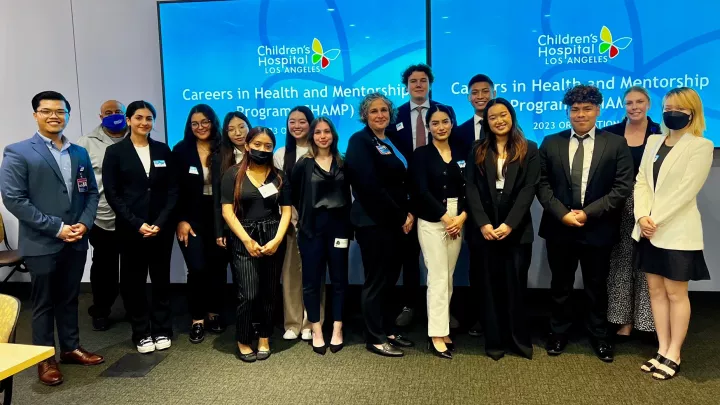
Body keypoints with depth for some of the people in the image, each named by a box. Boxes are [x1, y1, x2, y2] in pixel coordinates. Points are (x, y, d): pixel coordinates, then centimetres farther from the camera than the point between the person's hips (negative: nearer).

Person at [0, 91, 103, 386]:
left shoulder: (80, 153, 10)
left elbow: (91, 193, 11)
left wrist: (84, 223, -7)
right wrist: (56, 227, -16)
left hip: (75, 242, 5)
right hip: (41, 244, -4)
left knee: (69, 299, 16)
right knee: (44, 303, 8)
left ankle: (71, 348, 31)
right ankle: (45, 359, 22)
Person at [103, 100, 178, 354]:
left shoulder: (163, 150, 8)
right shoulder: (115, 152, 0)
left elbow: (173, 189, 4)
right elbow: (112, 193, -5)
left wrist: (161, 222, -8)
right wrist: (137, 224, -13)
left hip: (161, 226, 2)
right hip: (130, 228, -2)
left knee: (161, 278, 9)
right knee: (134, 281, 5)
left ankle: (162, 330, 21)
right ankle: (141, 333, 18)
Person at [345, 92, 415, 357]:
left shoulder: (391, 143, 16)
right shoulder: (359, 141, -9)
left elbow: (402, 182, 16)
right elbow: (371, 186, -19)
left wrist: (409, 213, 0)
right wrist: (399, 216, -15)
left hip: (395, 222, 8)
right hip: (374, 222, -8)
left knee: (390, 278, 14)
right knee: (376, 280, 0)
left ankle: (388, 331, 27)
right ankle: (375, 339, 12)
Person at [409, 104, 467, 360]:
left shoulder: (460, 156, 11)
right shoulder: (421, 154, -1)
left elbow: (468, 191, 7)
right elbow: (421, 191, -10)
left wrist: (461, 216, -10)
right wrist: (445, 217, -14)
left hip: (457, 220, 4)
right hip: (431, 221, -4)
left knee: (448, 277, 7)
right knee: (438, 277, -8)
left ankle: (443, 329, 16)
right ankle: (437, 335, -2)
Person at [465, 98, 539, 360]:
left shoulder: (529, 149, 5)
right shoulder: (478, 151, 9)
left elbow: (529, 189, -4)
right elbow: (472, 190, 0)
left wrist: (509, 224, -14)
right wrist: (483, 224, -12)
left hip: (518, 229, -1)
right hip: (486, 229, 1)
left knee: (516, 286, 2)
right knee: (491, 286, 6)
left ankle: (520, 340, 17)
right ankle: (495, 341, 16)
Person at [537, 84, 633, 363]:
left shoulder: (616, 144, 1)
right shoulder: (550, 143, 5)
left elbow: (623, 187, -6)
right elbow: (542, 184, 0)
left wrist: (588, 212, -14)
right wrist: (562, 214, -13)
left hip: (597, 229, -1)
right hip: (559, 228, 1)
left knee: (597, 287, 13)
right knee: (560, 285, 13)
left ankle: (599, 336, 31)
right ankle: (559, 333, 29)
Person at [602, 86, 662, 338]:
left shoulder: (660, 133, 0)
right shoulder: (610, 133, 3)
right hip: (619, 205, 1)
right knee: (622, 260, 6)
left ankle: (649, 320, 18)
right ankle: (625, 320, 16)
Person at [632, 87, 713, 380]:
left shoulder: (701, 146, -6)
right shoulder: (654, 141, 12)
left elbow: (685, 191, -15)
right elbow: (642, 181, 5)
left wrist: (656, 220, -17)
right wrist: (643, 217, -9)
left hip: (677, 231, -6)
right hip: (649, 230, 6)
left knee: (676, 292, 4)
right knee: (656, 290, 10)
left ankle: (674, 354, 15)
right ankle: (662, 349, 21)